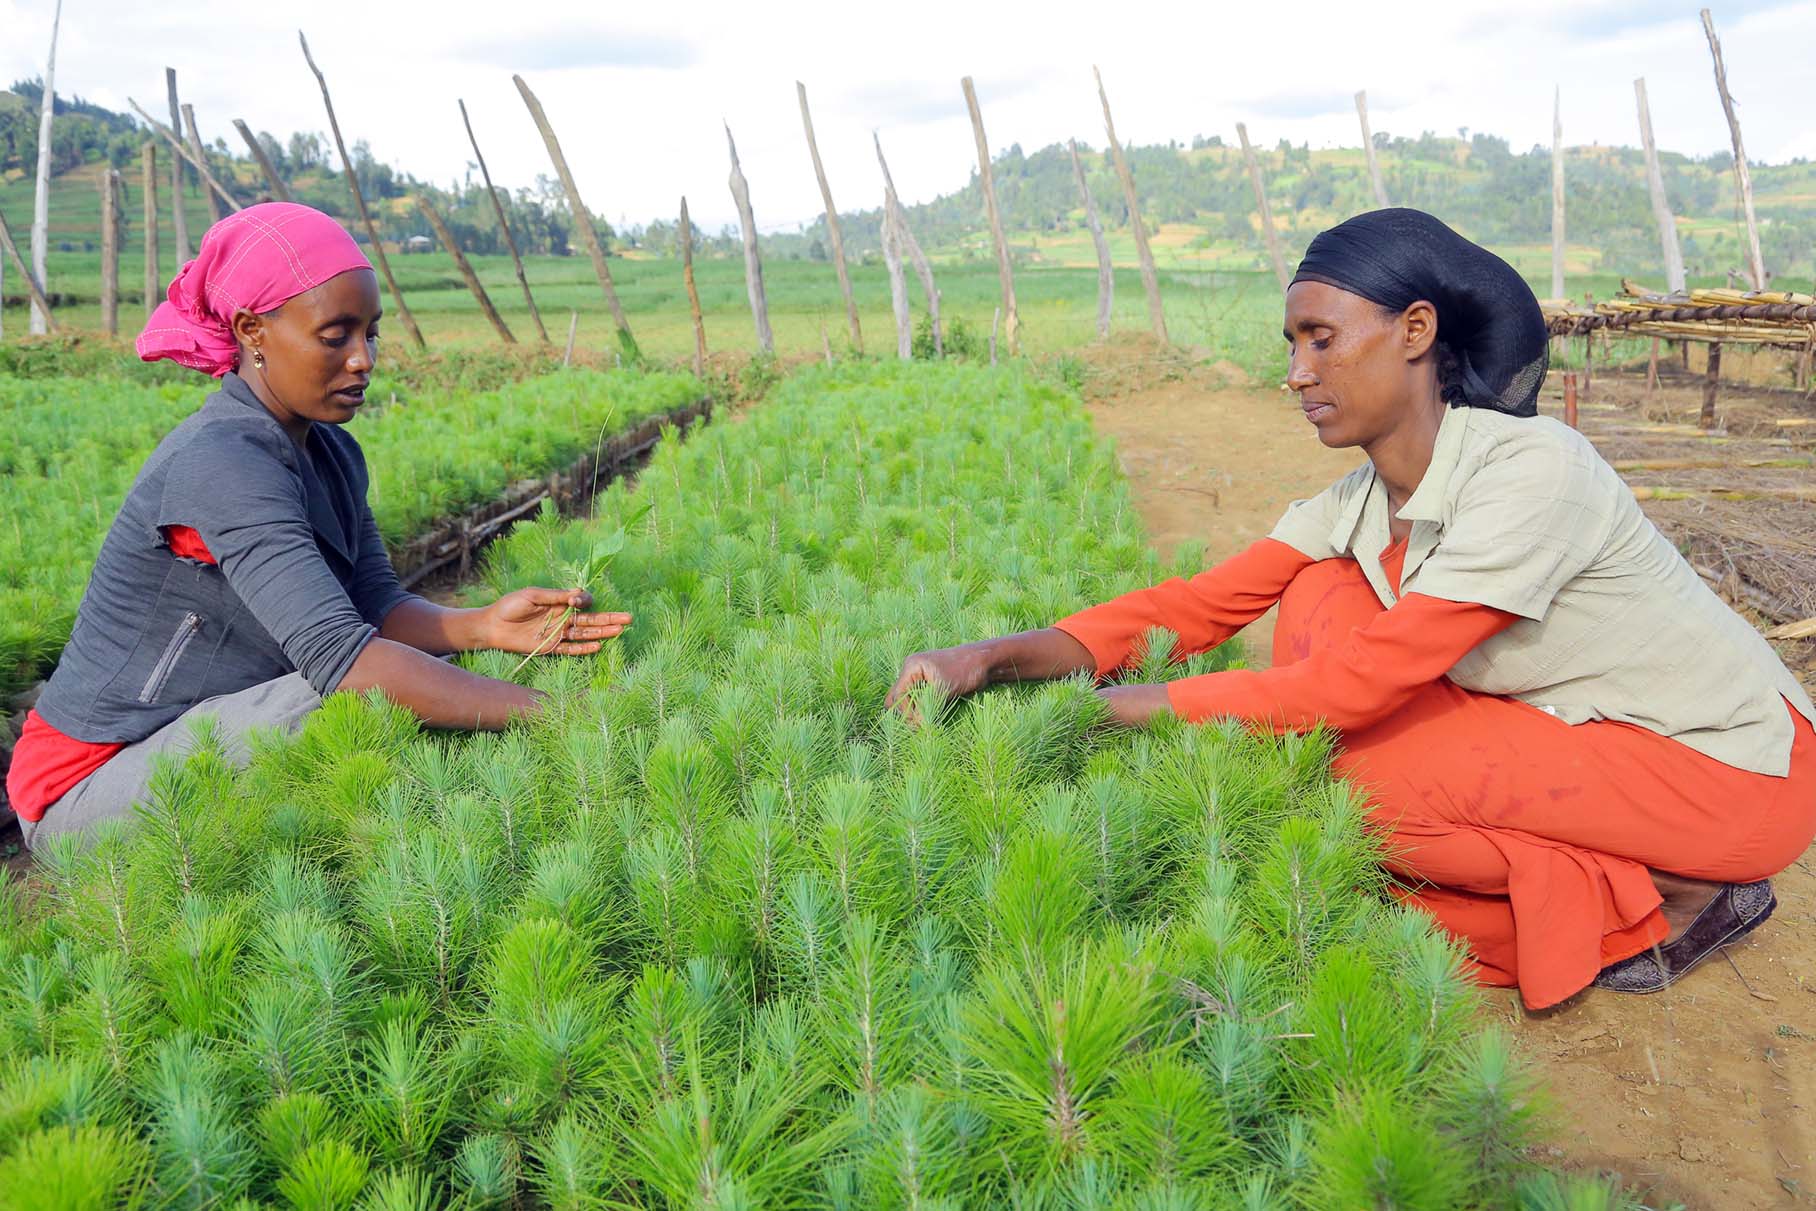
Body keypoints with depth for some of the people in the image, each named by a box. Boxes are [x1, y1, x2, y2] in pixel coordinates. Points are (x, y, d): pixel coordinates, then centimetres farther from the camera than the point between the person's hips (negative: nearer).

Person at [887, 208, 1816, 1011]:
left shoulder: (1530, 471, -27)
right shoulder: (1356, 504, -4)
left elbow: (1363, 679, -30)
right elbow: (1200, 605, -11)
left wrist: (1135, 709, -26)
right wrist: (995, 658, -22)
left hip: (1735, 764, -7)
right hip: (1573, 727, 7)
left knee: (1361, 771, -23)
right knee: (1322, 598, -10)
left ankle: (1672, 899, -3)